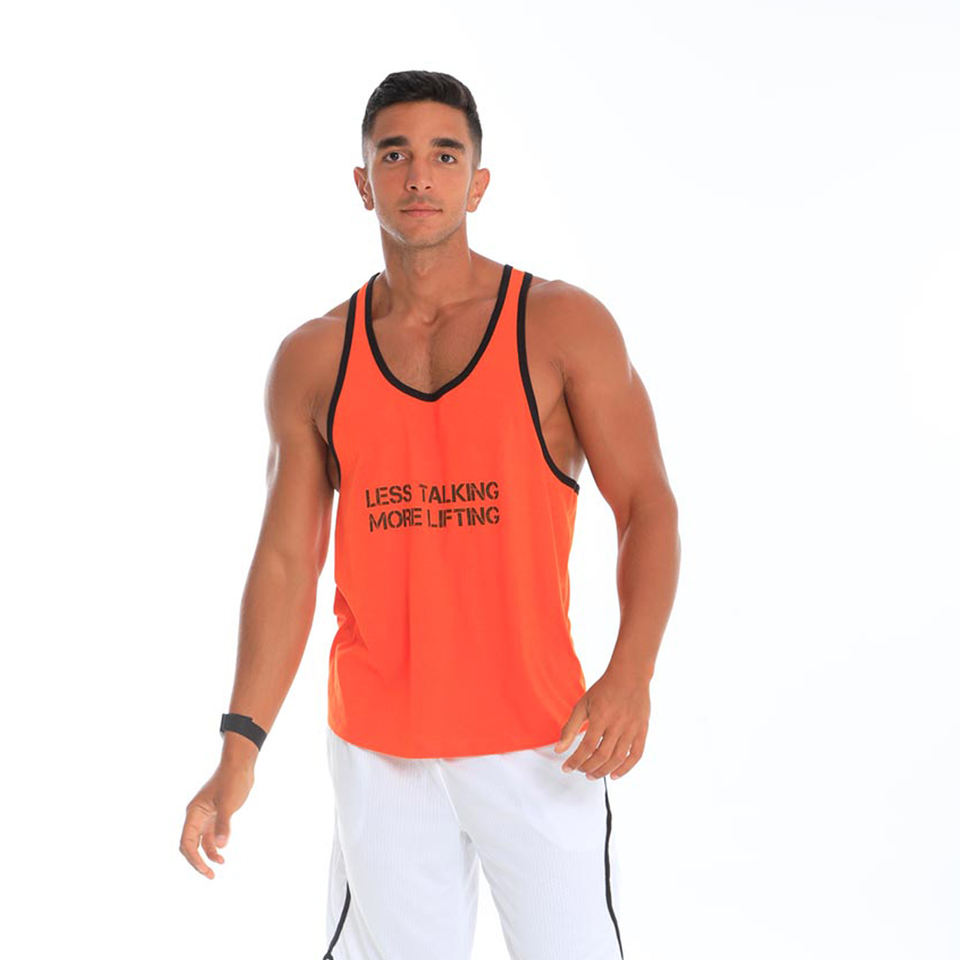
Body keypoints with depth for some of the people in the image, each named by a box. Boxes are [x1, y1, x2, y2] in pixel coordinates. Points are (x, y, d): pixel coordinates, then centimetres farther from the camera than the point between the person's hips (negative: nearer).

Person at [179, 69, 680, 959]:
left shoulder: (562, 326, -2)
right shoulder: (312, 361, 5)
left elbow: (648, 507, -3)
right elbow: (286, 561, 6)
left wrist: (631, 675, -18)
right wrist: (239, 750, -2)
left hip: (541, 741, -1)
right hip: (378, 750, 2)